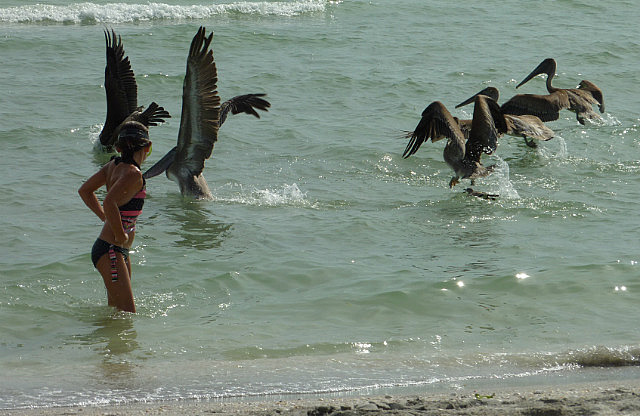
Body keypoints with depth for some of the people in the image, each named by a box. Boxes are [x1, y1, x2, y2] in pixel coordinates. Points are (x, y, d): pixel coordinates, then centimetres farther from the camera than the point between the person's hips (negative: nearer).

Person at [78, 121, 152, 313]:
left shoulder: (114, 165, 8)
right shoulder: (133, 173, -18)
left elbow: (85, 190, 19)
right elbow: (109, 203, -31)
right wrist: (120, 235, -19)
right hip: (110, 251, -10)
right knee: (128, 314, -10)